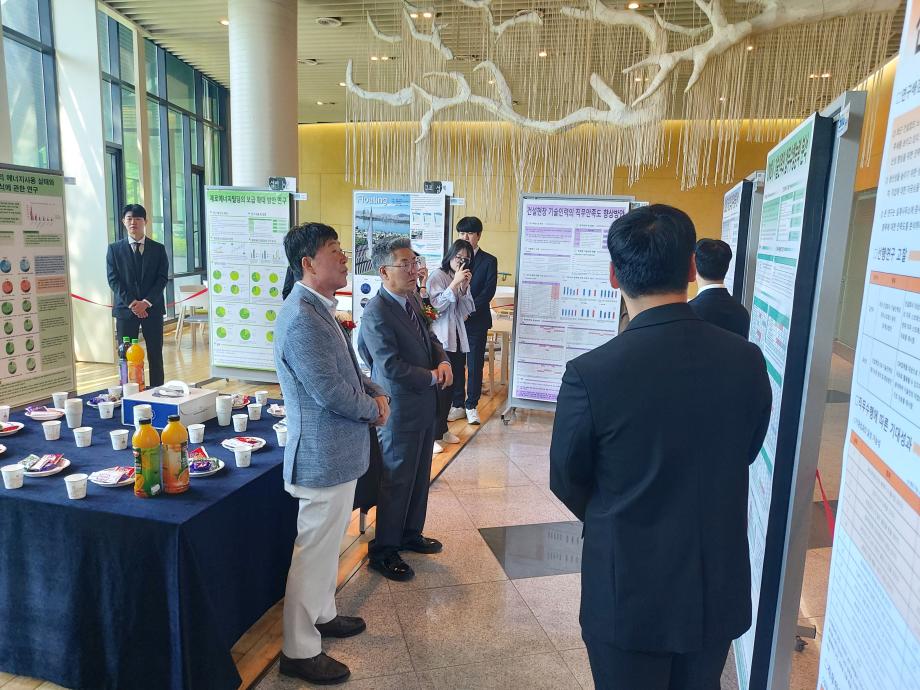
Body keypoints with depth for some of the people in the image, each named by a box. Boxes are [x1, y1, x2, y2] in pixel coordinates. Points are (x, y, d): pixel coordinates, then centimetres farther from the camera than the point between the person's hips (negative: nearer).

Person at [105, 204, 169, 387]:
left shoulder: (158, 249, 7)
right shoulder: (114, 249, 7)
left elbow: (162, 278, -1)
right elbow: (113, 280, 0)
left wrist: (146, 302, -12)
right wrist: (131, 303, -12)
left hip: (152, 308, 0)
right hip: (125, 309, 0)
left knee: (155, 355, 3)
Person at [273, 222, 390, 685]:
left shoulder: (320, 309, 9)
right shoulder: (302, 318, -24)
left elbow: (347, 370, 17)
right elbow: (330, 390, -27)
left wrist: (375, 393, -1)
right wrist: (373, 408, -10)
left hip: (336, 451, 10)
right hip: (323, 455, -10)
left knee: (328, 541, 24)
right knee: (314, 550, 4)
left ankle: (322, 615, 43)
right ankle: (299, 651, 21)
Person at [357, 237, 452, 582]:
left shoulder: (412, 299, 5)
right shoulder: (377, 313, -22)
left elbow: (429, 337, 16)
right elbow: (391, 367, -26)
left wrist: (443, 361, -4)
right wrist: (432, 376, -15)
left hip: (424, 405, 9)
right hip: (400, 409, -8)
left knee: (419, 476, 20)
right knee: (396, 481, 5)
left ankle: (410, 534, 39)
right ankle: (383, 551, 22)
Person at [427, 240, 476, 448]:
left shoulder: (463, 278, 16)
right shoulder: (438, 275, -5)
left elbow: (467, 310, 10)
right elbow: (436, 305, -16)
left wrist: (464, 288, -5)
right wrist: (455, 283, -17)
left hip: (458, 339, 7)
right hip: (441, 339, -7)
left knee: (452, 383, 10)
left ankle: (442, 428, 23)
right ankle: (433, 433, 3)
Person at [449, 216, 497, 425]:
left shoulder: (489, 261, 1)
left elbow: (488, 292, -7)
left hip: (477, 321, -2)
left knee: (475, 365, 4)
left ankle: (471, 406, 16)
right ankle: (457, 405, 18)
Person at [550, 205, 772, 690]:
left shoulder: (590, 374, -24)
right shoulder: (747, 360, -12)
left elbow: (566, 480, -9)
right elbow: (745, 454, 3)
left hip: (628, 592, -4)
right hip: (719, 590, 4)